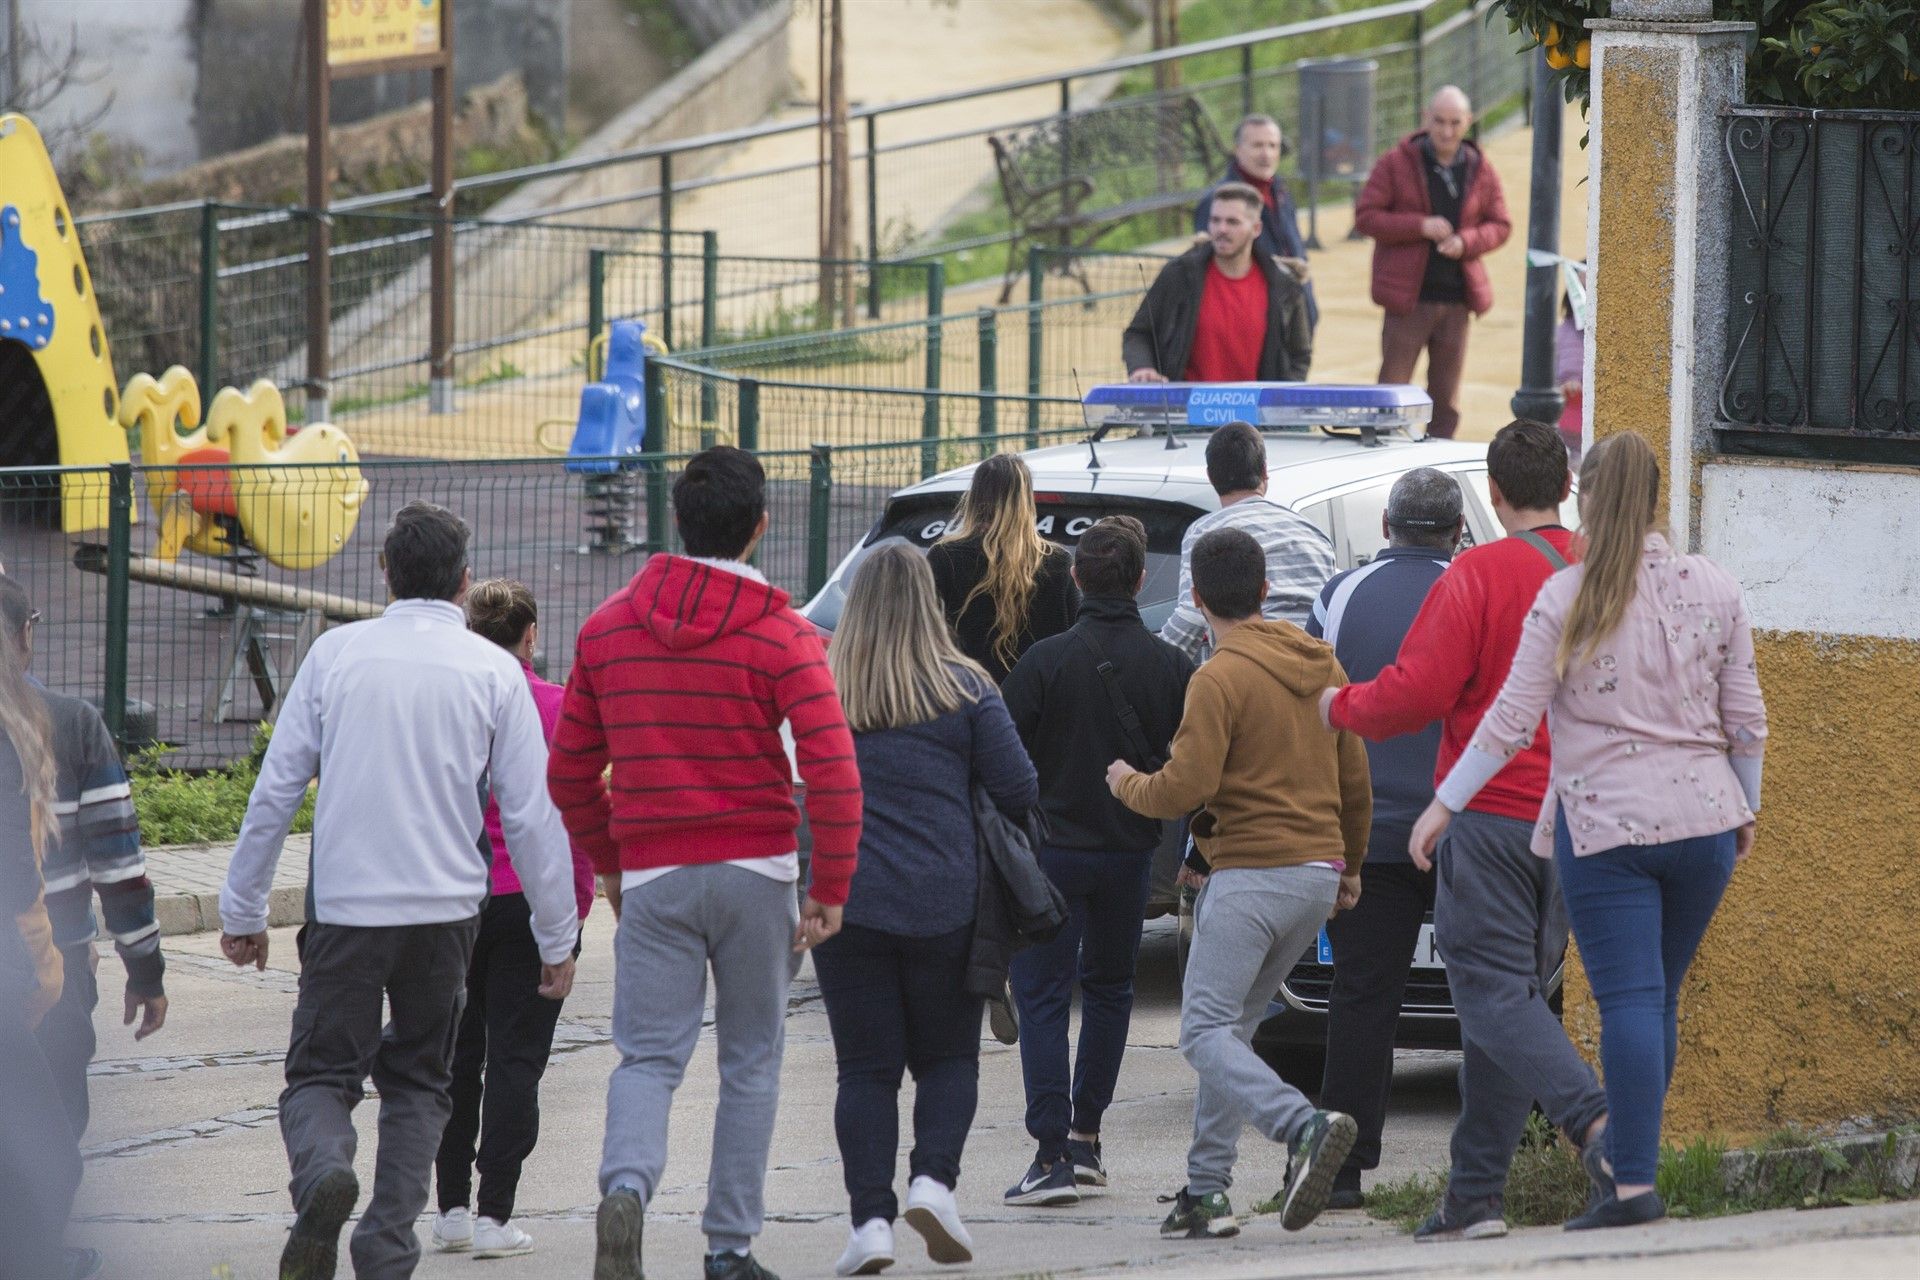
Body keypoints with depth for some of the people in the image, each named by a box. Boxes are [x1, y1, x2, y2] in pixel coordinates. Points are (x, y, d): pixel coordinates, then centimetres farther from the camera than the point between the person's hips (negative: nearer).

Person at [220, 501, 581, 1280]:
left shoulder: (335, 654, 2)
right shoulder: (494, 672, 0)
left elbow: (275, 790, 2)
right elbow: (531, 814, 0)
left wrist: (243, 909, 11)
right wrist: (557, 938, 8)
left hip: (344, 908, -1)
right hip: (445, 908, 1)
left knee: (321, 1074, 7)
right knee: (418, 1083, 15)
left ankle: (323, 1166, -25)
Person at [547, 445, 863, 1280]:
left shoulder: (608, 627, 5)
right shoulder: (781, 637, -6)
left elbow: (569, 773, 11)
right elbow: (832, 771, -15)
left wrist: (609, 865, 24)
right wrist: (830, 890, -8)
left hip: (652, 872, 2)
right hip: (754, 868, -2)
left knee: (648, 1055, 2)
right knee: (751, 1060, 10)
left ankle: (626, 1186, -27)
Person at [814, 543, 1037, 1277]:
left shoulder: (819, 686, -1)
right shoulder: (964, 689, -2)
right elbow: (1020, 794, -1)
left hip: (844, 904, 0)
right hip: (943, 905, 0)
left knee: (865, 1068, 4)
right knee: (948, 1057, 14)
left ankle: (870, 1217, -6)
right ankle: (934, 1177, -7)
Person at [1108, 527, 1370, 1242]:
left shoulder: (1220, 679, -11)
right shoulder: (1320, 665, 12)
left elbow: (1187, 787, -17)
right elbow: (1354, 775, 18)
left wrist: (1128, 785, 5)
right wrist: (1350, 864, 30)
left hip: (1250, 874, -8)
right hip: (1317, 872, 8)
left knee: (1206, 1033, -9)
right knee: (1233, 1028, 15)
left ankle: (1306, 1129, -31)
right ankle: (1207, 1189, 11)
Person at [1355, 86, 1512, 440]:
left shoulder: (1481, 171, 7)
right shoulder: (1396, 164, -2)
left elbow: (1500, 225, 11)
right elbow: (1366, 216, -5)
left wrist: (1467, 241, -10)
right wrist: (1421, 226, -17)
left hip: (1457, 299, 3)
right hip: (1408, 298, -3)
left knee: (1446, 398, 7)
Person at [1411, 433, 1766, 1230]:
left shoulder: (1566, 600, -6)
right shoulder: (1713, 590, 3)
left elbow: (1512, 719, -6)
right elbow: (1745, 717, 7)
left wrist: (1445, 804, 2)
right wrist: (1746, 807, 21)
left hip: (1605, 823, -3)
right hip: (1702, 818, 3)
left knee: (1629, 1000, -5)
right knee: (1659, 997, 15)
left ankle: (1635, 1182, -11)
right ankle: (1625, 1155, 25)